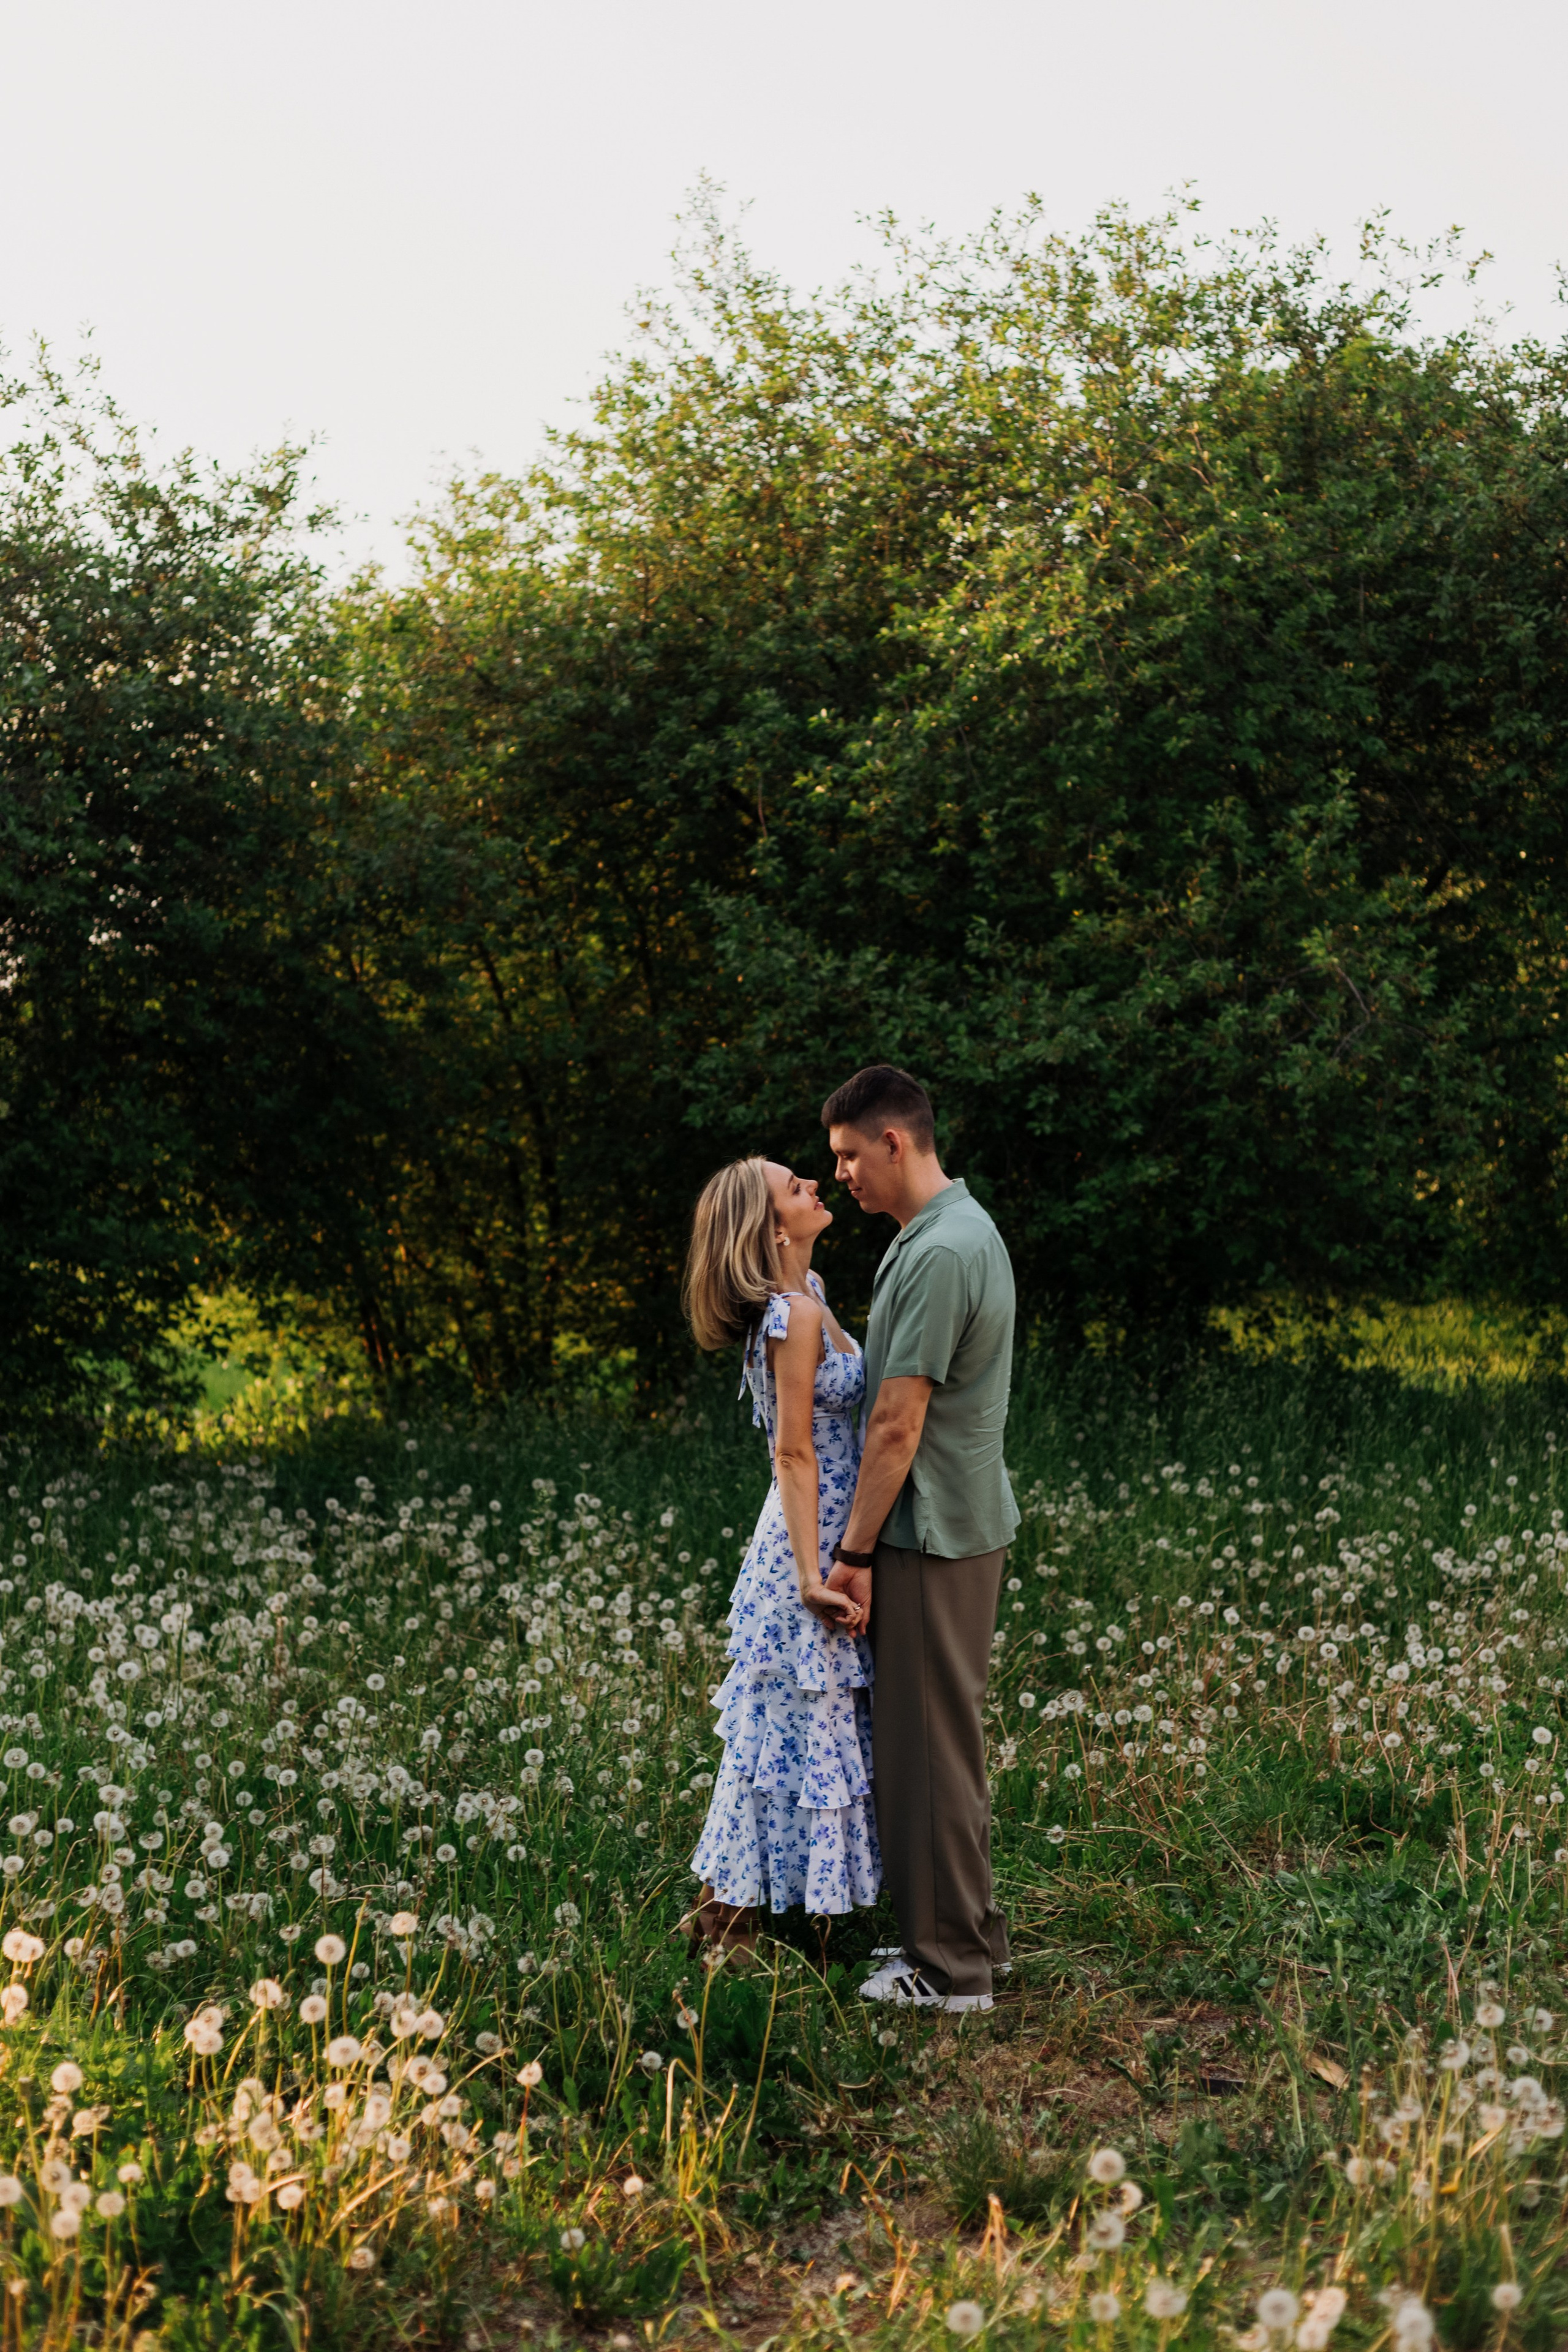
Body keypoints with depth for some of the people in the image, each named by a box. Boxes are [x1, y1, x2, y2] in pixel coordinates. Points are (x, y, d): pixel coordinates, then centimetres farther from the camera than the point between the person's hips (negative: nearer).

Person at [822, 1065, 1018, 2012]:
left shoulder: (937, 1254, -21)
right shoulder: (967, 1227, 12)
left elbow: (898, 1424, -21)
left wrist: (855, 1551, -15)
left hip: (933, 1538, -10)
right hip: (964, 1523, 10)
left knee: (930, 1746, -2)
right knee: (949, 1737, 18)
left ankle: (952, 1967, 7)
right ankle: (972, 1930, 28)